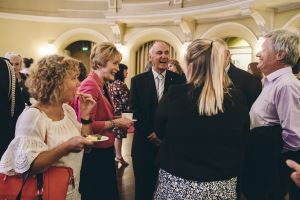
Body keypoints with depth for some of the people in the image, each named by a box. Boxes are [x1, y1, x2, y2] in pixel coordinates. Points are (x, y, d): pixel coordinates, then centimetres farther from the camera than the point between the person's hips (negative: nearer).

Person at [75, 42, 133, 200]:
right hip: (94, 154, -9)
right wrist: (115, 123, -20)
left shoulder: (102, 85, 10)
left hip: (105, 152, 9)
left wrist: (117, 120, 4)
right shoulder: (90, 86, -20)